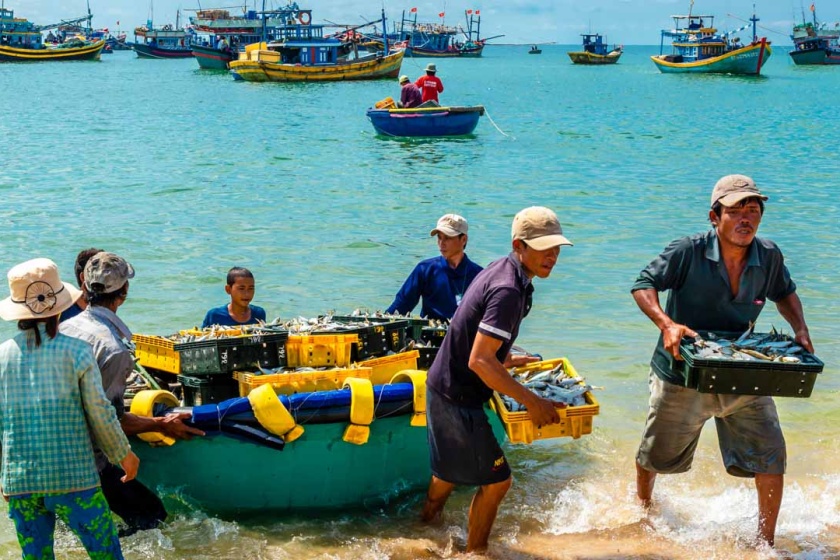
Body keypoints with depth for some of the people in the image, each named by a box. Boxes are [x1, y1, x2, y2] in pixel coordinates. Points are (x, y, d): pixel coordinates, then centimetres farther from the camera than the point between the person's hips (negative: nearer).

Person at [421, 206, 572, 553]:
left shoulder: (499, 270, 4)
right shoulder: (508, 290, -27)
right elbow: (479, 361, -33)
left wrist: (505, 361, 29)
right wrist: (532, 401, -29)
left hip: (443, 385, 10)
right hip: (459, 397, -10)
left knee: (452, 467, 29)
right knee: (495, 480, 2)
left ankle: (428, 524, 50)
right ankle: (475, 551, 18)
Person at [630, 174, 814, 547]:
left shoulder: (770, 258, -8)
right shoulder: (688, 252, -21)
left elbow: (785, 294, 12)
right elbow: (643, 284, -17)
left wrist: (800, 329, -5)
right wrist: (666, 324, -34)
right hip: (682, 376, -2)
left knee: (771, 458, -4)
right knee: (655, 456, 18)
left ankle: (765, 541, 15)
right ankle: (643, 505, 51)